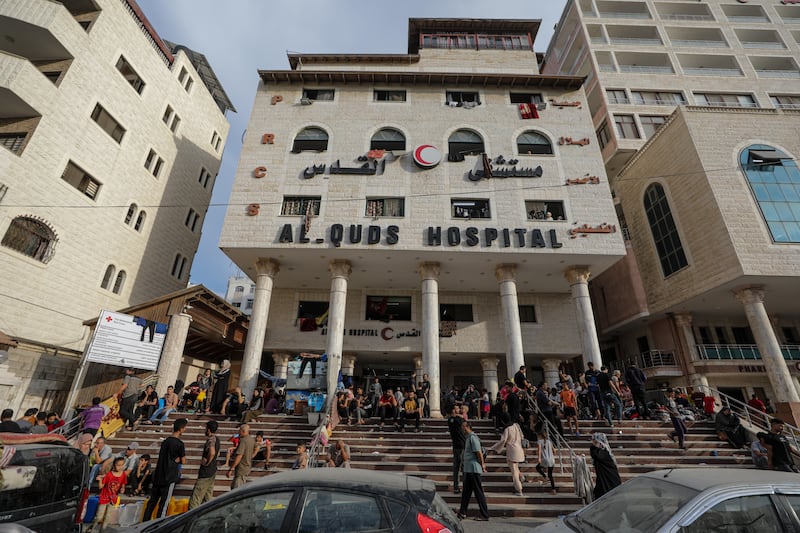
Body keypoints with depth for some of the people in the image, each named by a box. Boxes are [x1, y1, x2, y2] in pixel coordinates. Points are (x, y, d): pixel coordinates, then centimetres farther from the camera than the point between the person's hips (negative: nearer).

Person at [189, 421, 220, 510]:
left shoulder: (211, 440, -21)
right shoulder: (216, 439, 8)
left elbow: (212, 452, -40)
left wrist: (207, 462, -24)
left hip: (206, 472, -9)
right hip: (213, 471, 9)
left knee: (196, 495, -1)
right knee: (208, 495, 18)